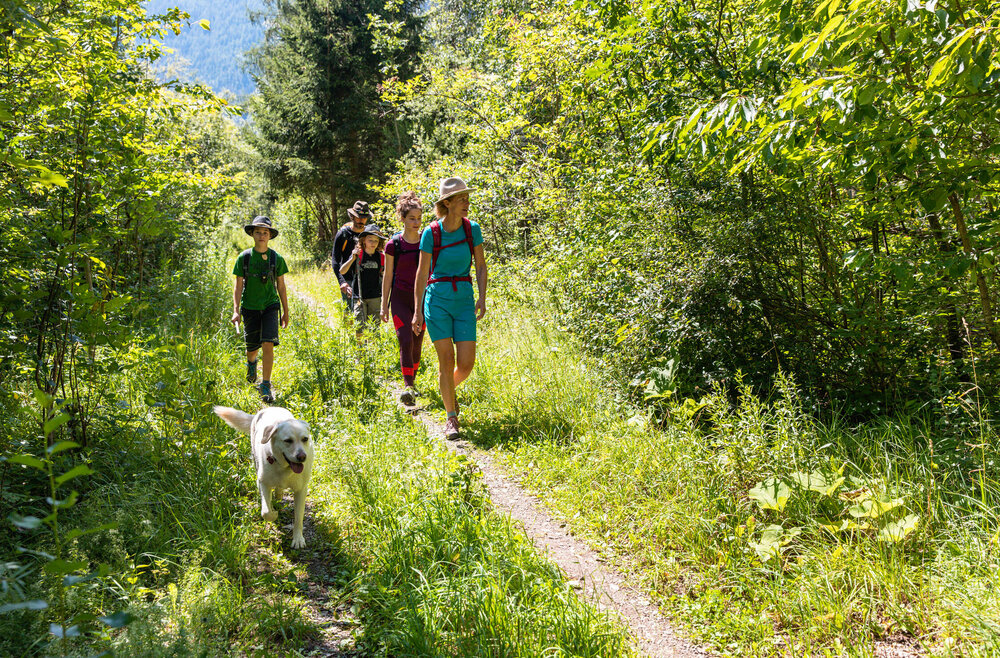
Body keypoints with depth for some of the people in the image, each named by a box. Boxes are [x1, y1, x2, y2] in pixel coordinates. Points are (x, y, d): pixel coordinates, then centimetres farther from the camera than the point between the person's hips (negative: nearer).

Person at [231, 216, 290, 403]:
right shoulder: (244, 257, -2)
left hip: (270, 306, 0)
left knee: (268, 345, -15)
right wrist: (236, 311, -9)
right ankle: (251, 363, 47)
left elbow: (281, 286, 8)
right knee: (252, 347, 9)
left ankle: (266, 386, -6)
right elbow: (238, 286, 0)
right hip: (250, 307, 0)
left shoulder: (276, 258, 0)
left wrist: (285, 311, 9)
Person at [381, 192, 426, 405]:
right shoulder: (393, 245, -4)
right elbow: (387, 276, 2)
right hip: (400, 298, -2)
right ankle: (408, 387, -16)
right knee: (405, 341, -15)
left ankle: (412, 381, 26)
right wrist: (384, 305, 1)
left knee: (417, 344, 9)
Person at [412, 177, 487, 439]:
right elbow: (422, 273, -1)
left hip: (464, 300, 2)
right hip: (437, 299, -2)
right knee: (447, 359, -7)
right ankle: (451, 418, 7)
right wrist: (417, 311, -2)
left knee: (466, 363, -3)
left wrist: (482, 298, -4)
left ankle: (449, 389, 32)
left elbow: (481, 266, 8)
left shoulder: (472, 229, 0)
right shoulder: (430, 233, -6)